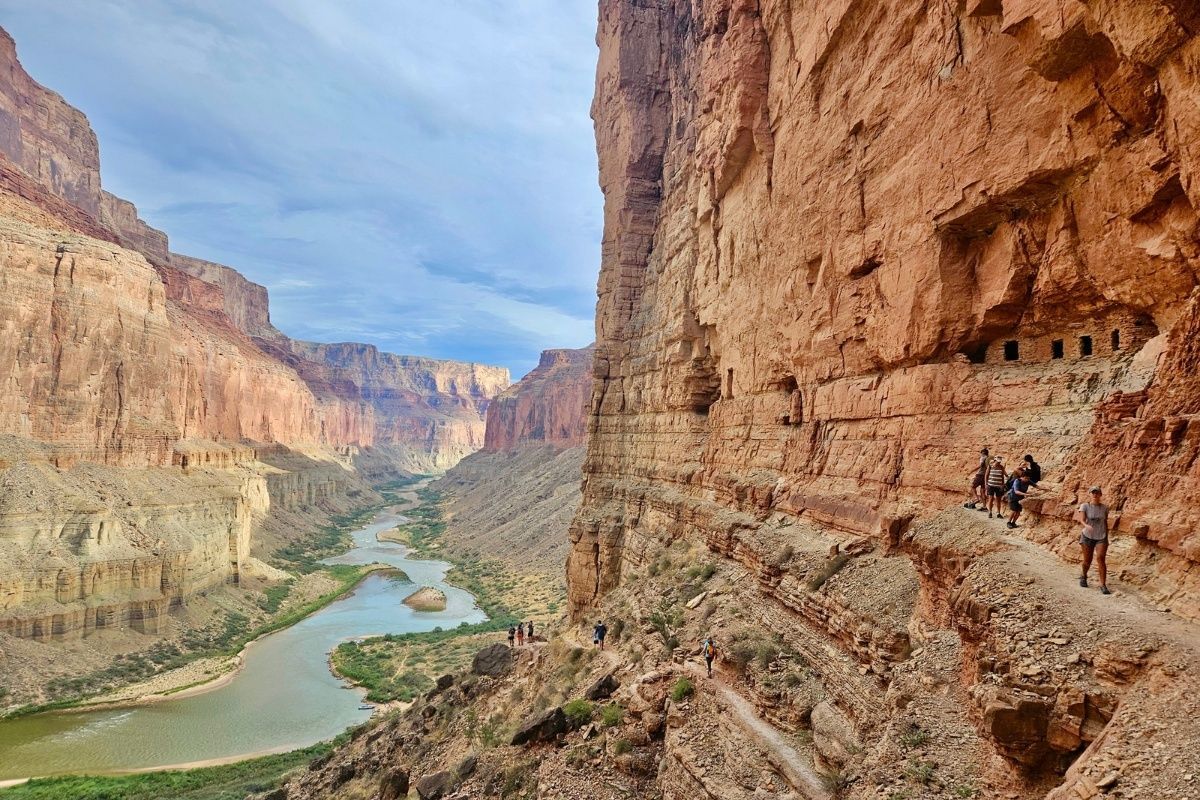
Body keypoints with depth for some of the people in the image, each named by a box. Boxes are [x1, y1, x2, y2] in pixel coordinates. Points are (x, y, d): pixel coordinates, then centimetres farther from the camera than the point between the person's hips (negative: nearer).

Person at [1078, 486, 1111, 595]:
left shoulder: (1105, 508, 4)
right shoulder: (1085, 506, -4)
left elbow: (1106, 523, 14)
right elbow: (1082, 519, -16)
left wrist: (1107, 538, 17)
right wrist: (1086, 526, -38)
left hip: (1101, 538, 1)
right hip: (1088, 537, -1)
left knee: (1101, 558, -17)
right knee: (1087, 560, 6)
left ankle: (1103, 585, -15)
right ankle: (1084, 577, 37)